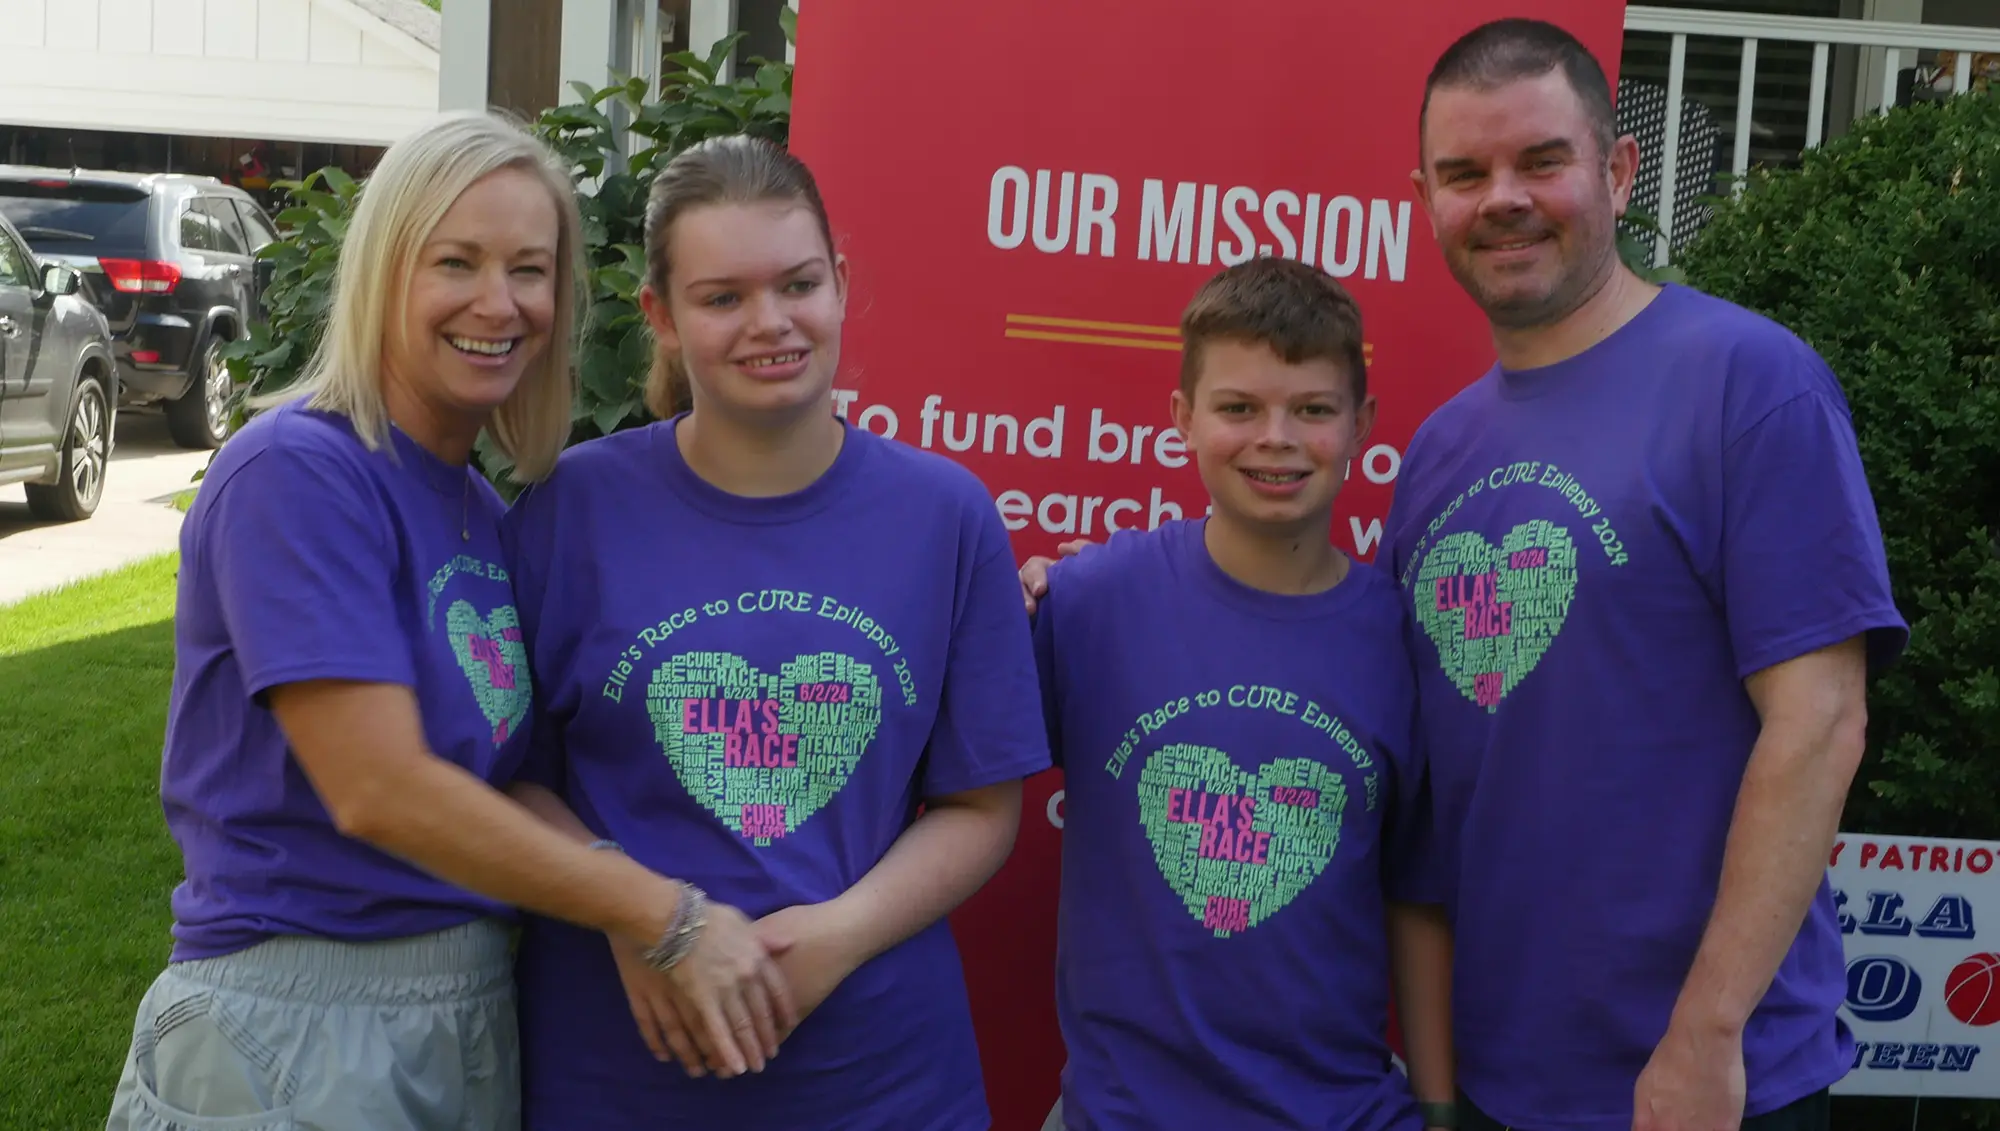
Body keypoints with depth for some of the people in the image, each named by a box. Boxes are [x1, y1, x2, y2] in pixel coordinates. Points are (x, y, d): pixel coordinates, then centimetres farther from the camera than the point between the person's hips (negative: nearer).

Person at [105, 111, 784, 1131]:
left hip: (477, 1015, 7)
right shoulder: (292, 471, -15)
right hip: (295, 1024, -7)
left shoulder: (486, 511, 7)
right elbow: (379, 788, -22)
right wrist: (666, 914, -20)